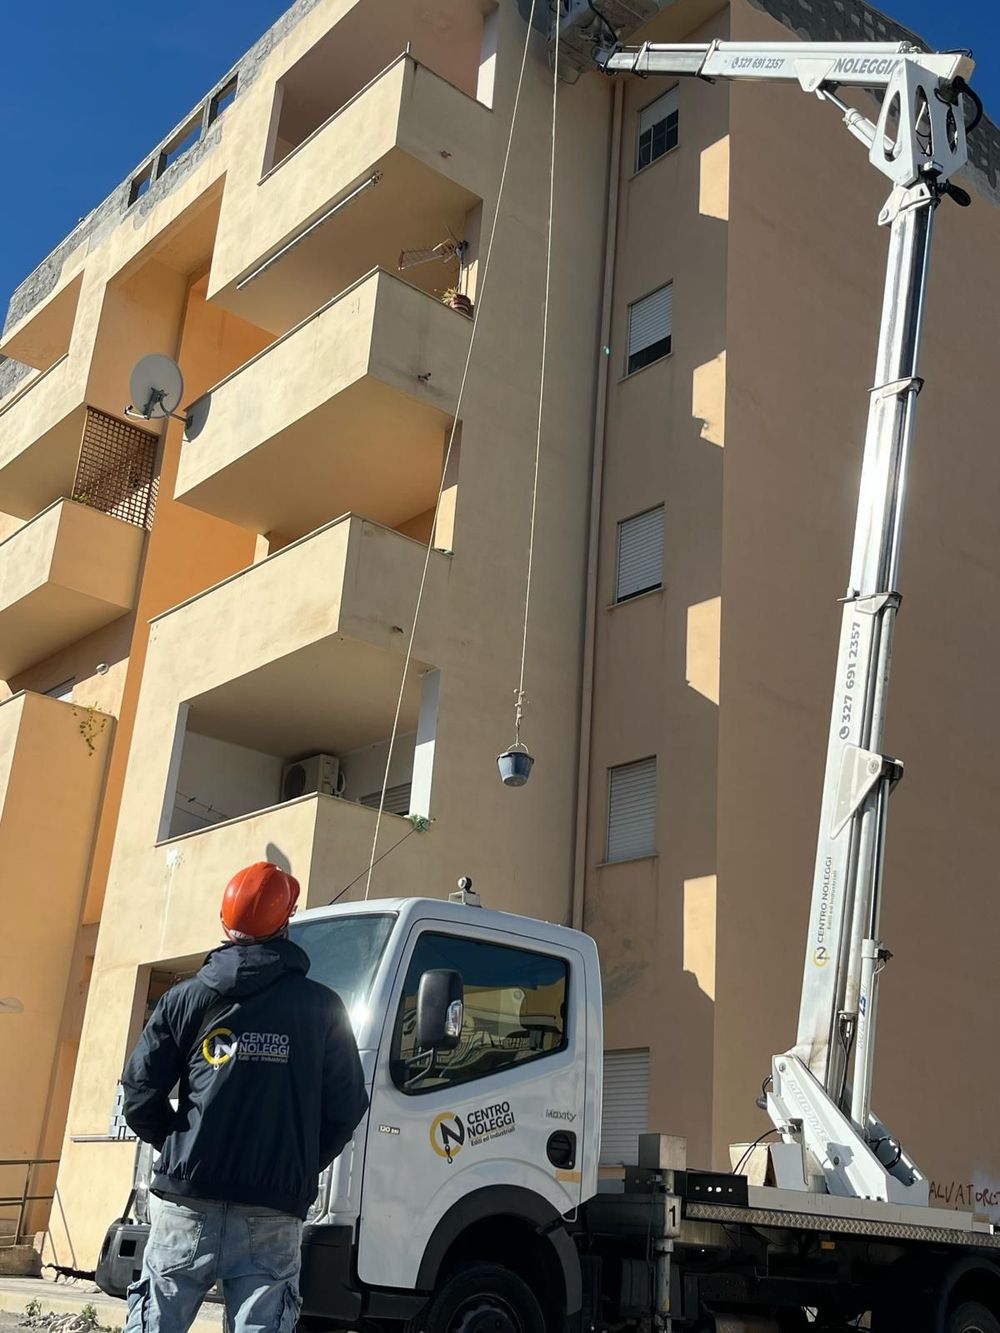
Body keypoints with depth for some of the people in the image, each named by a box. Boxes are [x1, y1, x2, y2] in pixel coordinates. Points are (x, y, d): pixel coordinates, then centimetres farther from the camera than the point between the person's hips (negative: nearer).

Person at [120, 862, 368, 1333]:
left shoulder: (186, 999, 5)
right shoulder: (322, 1007, 4)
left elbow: (140, 1092, 2)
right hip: (273, 1209, 0)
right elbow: (347, 1107, 3)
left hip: (188, 1201, 1)